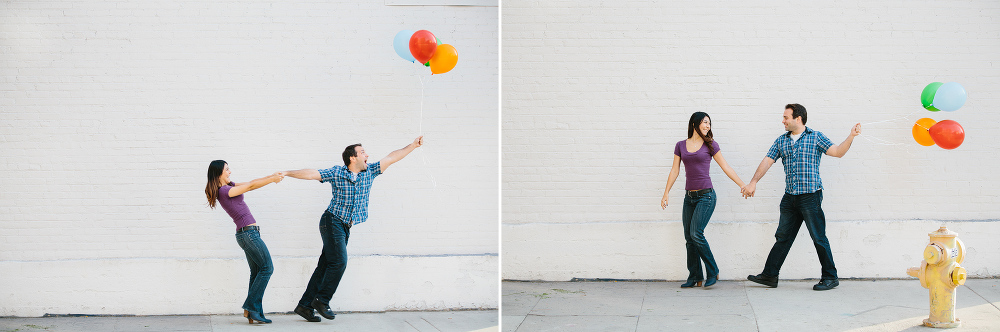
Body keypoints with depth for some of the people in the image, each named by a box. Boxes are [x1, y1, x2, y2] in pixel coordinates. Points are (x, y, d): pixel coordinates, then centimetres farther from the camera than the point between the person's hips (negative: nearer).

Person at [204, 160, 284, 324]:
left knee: (256, 272, 8)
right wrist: (272, 179, -6)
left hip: (247, 233, 10)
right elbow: (251, 186, -11)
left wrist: (271, 176, 4)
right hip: (248, 232, -10)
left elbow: (250, 183, 14)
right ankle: (251, 307, -8)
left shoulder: (228, 186, 16)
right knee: (267, 267, -8)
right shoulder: (224, 191, -12)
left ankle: (254, 313, 6)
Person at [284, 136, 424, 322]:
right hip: (332, 221, -6)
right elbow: (311, 174, -7)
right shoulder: (336, 173, -5)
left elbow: (391, 158, 8)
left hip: (345, 227, 6)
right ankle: (322, 300, -5)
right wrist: (286, 173, -12)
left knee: (325, 266, 4)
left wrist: (413, 146, 5)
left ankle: (305, 306, 6)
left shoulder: (369, 172, 8)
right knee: (339, 261, -17)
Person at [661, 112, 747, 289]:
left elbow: (725, 167, 6)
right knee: (689, 238, 3)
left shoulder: (710, 145, 2)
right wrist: (666, 192, 5)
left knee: (696, 234, -16)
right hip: (689, 196, 4)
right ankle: (695, 277, 11)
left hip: (706, 195, -4)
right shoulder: (681, 146, 10)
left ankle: (713, 272, -3)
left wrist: (743, 185, 5)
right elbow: (675, 170, 11)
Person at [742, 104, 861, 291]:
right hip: (790, 198, 5)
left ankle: (830, 278, 5)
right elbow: (767, 161, 10)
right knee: (782, 237, 8)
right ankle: (769, 275, 12)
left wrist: (851, 136, -19)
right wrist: (753, 182, 1)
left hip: (811, 196, -5)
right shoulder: (781, 141, 14)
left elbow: (837, 152, -6)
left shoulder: (816, 137, 1)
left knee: (819, 238, -3)